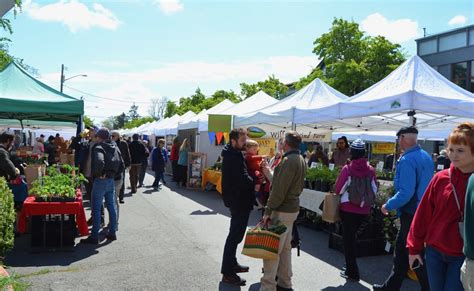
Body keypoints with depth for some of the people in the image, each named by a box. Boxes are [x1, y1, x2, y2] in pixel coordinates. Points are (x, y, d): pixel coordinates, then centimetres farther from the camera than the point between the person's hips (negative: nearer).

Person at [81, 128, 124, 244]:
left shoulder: (99, 148, -12)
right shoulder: (115, 148, 10)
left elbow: (99, 162, -33)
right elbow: (122, 165, 14)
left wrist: (98, 174, -18)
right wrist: (113, 174, 12)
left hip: (100, 181, -7)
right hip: (111, 181, 7)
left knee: (96, 209, 0)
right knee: (111, 207, 14)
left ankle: (94, 237, 4)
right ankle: (112, 233, 22)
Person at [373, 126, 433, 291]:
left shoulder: (406, 160, -20)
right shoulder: (426, 157, 8)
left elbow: (406, 192, -27)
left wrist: (388, 206, -14)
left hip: (411, 214, -10)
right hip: (424, 212, 10)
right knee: (400, 251, 18)